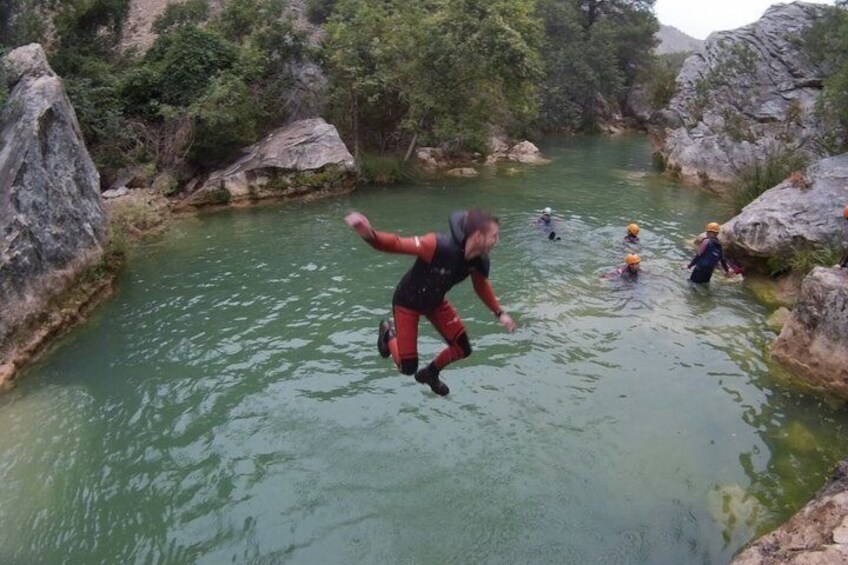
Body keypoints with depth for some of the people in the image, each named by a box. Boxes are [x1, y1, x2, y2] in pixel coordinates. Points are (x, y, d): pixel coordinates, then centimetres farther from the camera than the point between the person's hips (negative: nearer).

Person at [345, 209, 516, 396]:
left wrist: (499, 313, 4)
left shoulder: (480, 260, -19)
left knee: (463, 349, 7)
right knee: (408, 367, -1)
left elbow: (482, 286, 3)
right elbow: (396, 244, -39)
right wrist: (369, 234, -59)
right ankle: (388, 333, 32)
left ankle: (430, 373, 39)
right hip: (408, 302, -6)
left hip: (435, 301, 6)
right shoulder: (439, 246, -42)